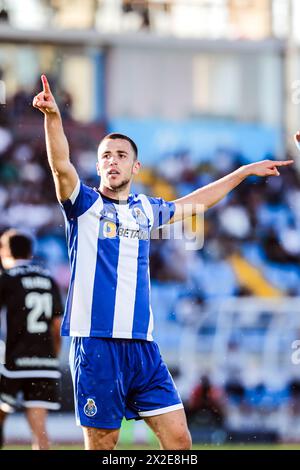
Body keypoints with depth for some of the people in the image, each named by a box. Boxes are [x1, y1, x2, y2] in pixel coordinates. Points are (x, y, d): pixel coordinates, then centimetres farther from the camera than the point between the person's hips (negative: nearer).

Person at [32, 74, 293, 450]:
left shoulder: (146, 210, 17)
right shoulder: (84, 204, 3)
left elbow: (193, 203, 34)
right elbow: (61, 165, -15)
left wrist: (245, 172, 42)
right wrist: (52, 117, -32)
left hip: (141, 345, 5)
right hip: (96, 341, -5)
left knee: (179, 437, -3)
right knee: (102, 444, -5)